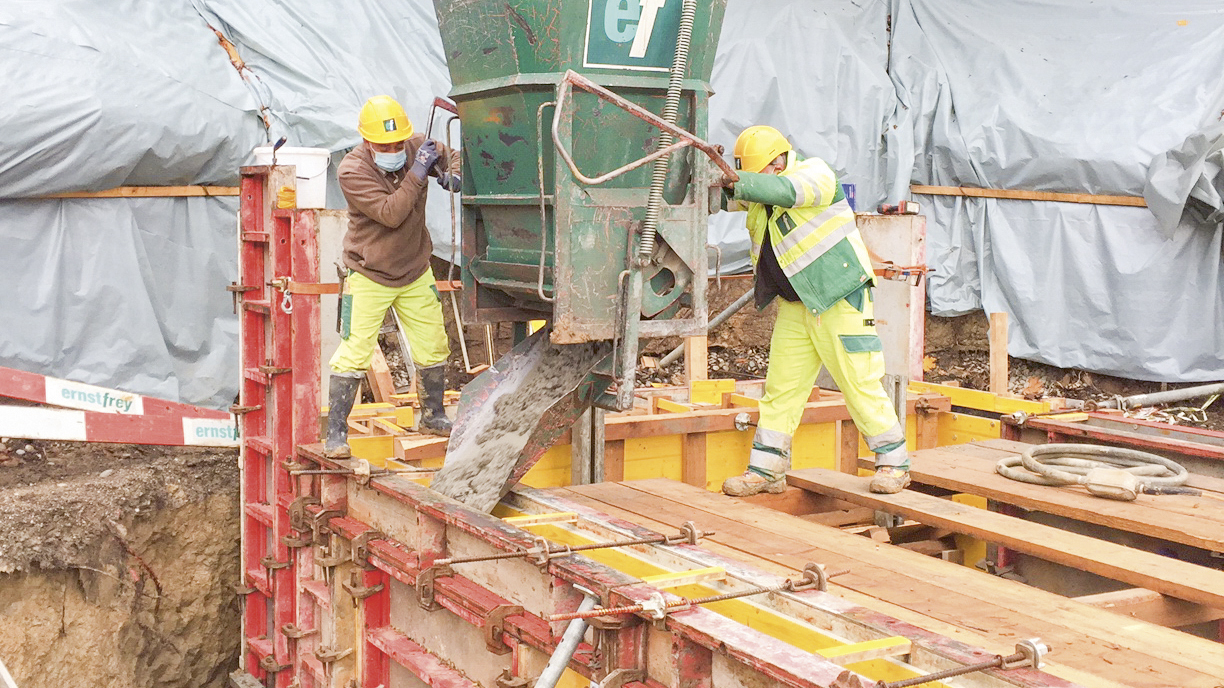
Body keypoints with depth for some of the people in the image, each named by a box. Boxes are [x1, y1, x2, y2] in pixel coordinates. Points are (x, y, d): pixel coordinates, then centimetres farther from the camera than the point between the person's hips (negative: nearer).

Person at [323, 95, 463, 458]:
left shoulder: (416, 146, -7)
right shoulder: (352, 170, -21)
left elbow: (452, 156, 12)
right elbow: (390, 214, -30)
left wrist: (452, 175, -11)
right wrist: (418, 172, -31)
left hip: (416, 273, 5)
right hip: (369, 277, -5)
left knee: (433, 347, 11)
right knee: (353, 353, -9)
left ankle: (433, 416, 30)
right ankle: (336, 432, 0)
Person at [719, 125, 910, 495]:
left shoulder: (816, 173, -13)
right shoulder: (758, 192, 9)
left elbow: (783, 190, -31)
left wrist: (737, 183, -35)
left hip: (841, 301, -7)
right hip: (794, 306, 7)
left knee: (861, 384, -4)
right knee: (780, 387, 4)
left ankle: (894, 463, 9)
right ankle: (766, 471, 10)